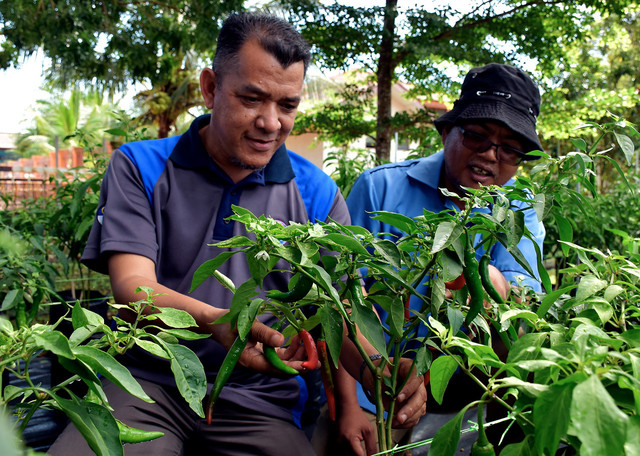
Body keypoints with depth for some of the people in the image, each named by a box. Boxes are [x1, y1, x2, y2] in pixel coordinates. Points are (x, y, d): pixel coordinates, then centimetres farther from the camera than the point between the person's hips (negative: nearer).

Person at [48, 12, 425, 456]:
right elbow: (132, 285, -10)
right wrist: (214, 320, -32)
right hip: (148, 382, -1)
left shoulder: (317, 194, 5)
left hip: (259, 402, 2)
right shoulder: (140, 167, 2)